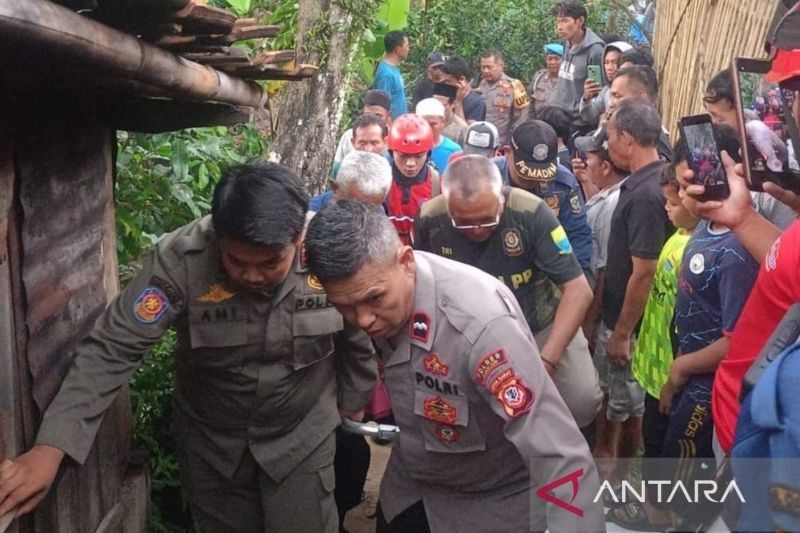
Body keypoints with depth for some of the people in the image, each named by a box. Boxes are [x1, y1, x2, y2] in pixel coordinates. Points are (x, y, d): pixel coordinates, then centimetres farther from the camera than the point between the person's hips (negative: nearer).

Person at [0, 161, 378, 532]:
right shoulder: (182, 259, -27)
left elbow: (358, 338, -5)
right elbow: (112, 349, -25)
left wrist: (351, 402, 9)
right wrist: (52, 446, -32)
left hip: (302, 437, 0)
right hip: (211, 441, 1)